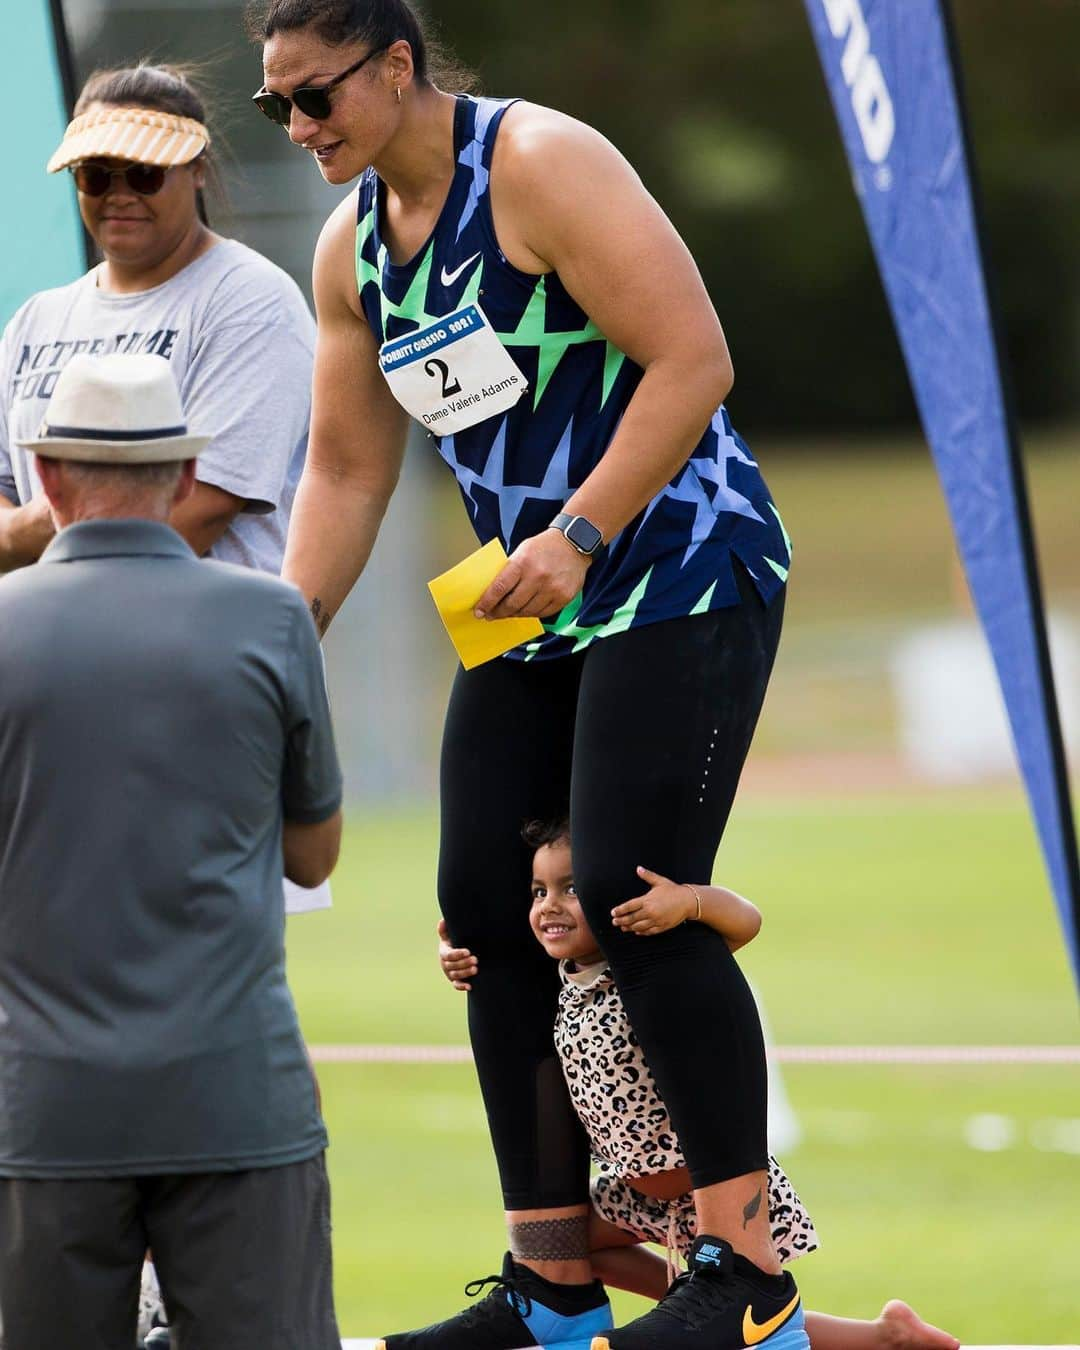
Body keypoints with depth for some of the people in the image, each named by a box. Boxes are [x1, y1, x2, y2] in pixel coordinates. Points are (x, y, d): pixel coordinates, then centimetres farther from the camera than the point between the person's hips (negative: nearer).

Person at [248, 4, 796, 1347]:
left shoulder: (540, 167, -17)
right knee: (488, 907, 4)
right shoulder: (352, 247, 9)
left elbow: (692, 359, -21)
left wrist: (580, 533, -27)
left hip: (684, 574, -9)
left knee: (633, 904, -16)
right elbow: (346, 468, 16)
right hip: (541, 601, 9)